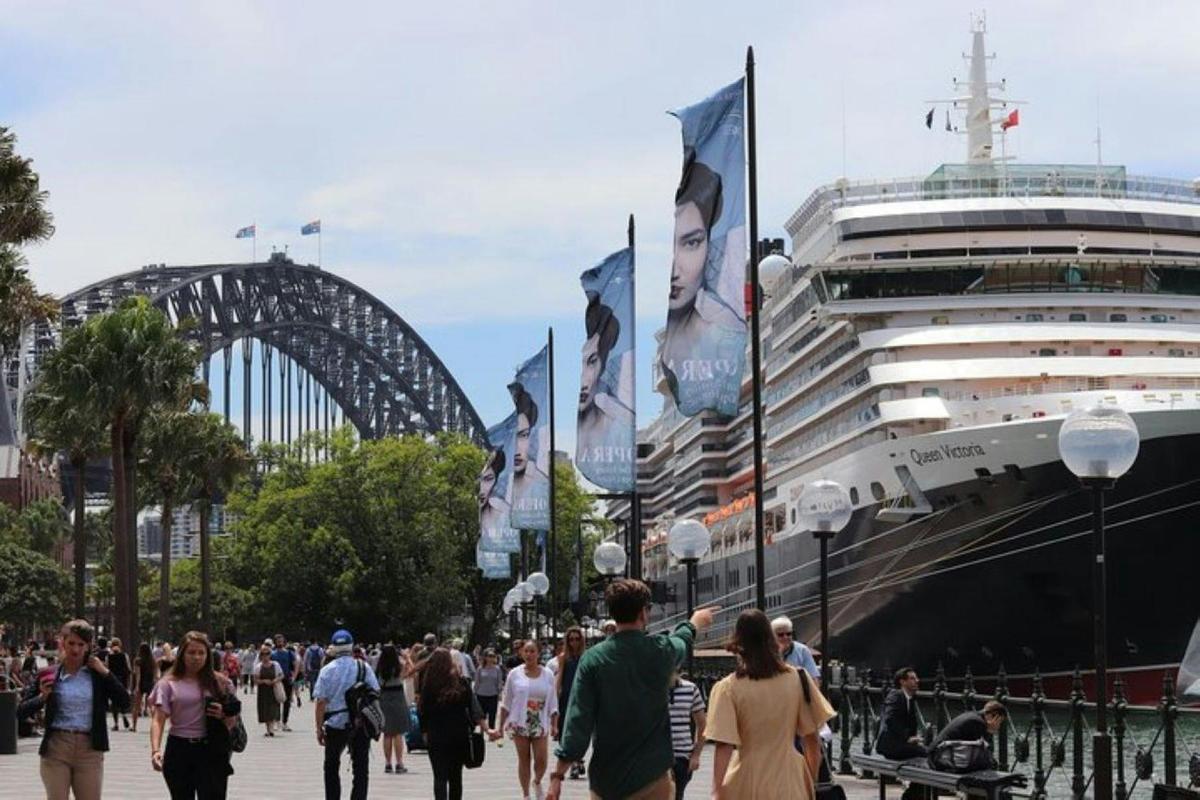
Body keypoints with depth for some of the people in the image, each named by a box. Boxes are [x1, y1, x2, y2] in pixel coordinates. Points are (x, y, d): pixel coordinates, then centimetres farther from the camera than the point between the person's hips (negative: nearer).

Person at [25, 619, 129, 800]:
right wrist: (42, 697, -16)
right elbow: (23, 711, 2)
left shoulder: (97, 674, 5)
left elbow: (124, 700, -3)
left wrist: (105, 672, -7)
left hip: (89, 749, 1)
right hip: (56, 747, -1)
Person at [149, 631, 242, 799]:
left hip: (211, 753, -1)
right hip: (179, 752, 1)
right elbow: (158, 720, -8)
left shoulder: (220, 683, 4)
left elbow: (233, 720, 10)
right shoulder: (169, 684, 1)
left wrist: (224, 715, -13)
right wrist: (155, 750, -23)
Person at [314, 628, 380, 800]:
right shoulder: (364, 667, -3)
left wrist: (319, 727, -1)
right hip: (362, 724, 0)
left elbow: (320, 701, -8)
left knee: (331, 767, 16)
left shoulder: (327, 670, -7)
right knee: (361, 768, 5)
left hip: (335, 723, 0)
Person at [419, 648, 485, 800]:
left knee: (440, 777, -4)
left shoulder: (429, 686, -7)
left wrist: (424, 732, 6)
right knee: (456, 776, 15)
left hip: (437, 736, -3)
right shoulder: (461, 682, -2)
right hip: (460, 736, 3)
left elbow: (423, 711, -4)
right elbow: (473, 706, -3)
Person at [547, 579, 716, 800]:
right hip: (650, 776, -2)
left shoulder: (593, 659, -5)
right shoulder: (660, 651, -3)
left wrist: (558, 774, -5)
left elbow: (577, 721, -9)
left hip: (604, 780, 2)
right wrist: (695, 623, 47)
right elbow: (682, 641, 23)